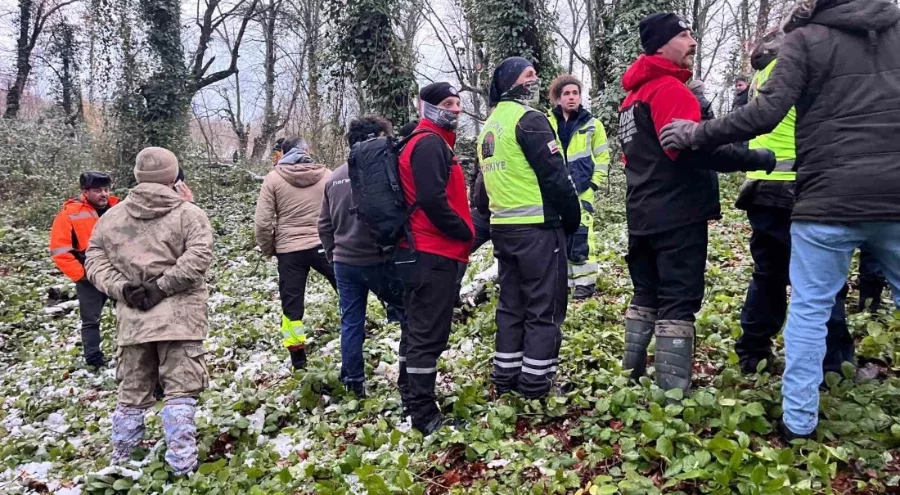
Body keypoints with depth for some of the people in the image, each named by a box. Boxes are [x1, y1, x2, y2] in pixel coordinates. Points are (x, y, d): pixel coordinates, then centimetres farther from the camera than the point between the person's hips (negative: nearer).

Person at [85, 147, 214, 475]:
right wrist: (163, 286, -12)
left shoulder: (111, 216, 11)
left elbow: (95, 260, 8)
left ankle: (122, 458, 26)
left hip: (132, 318, 4)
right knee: (180, 389, 1)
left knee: (132, 390, 15)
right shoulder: (189, 214, -3)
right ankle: (181, 461, 0)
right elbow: (198, 257, -15)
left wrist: (121, 288, -2)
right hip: (179, 316, -4)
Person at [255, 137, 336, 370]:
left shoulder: (273, 178, 0)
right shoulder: (326, 175, 3)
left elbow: (262, 221, -4)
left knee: (291, 305, 7)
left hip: (289, 251, 0)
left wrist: (268, 249, 10)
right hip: (324, 245, 0)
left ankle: (299, 363, 10)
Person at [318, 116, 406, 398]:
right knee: (408, 315, 10)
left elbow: (324, 224, 14)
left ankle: (353, 383, 14)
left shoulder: (335, 177, 9)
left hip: (344, 262, 6)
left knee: (351, 322, 11)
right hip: (378, 260, -5)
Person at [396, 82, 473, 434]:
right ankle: (424, 414, -3)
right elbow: (432, 200, -23)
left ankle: (410, 398, 27)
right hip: (435, 254, -11)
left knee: (418, 328, 16)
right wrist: (465, 233, -12)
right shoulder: (430, 143, -12)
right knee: (430, 333, -8)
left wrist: (462, 234, 11)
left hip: (422, 253, 11)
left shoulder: (431, 143, 21)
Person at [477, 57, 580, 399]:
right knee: (545, 308, -1)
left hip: (503, 228, 8)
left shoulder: (488, 127, 17)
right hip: (537, 227, -8)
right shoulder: (529, 119, -11)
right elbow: (554, 175, -14)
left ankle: (506, 378, 20)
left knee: (511, 305, 14)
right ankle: (536, 385, 2)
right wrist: (572, 217, -3)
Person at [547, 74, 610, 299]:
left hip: (581, 190, -2)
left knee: (581, 236, -8)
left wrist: (594, 182, -3)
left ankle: (586, 281, 2)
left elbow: (602, 157, 6)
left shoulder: (592, 124, 4)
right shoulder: (547, 124, 5)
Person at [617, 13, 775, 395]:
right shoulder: (669, 88, -12)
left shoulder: (634, 95, 18)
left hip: (643, 214, 9)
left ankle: (632, 377, 21)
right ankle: (673, 393, -6)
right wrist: (756, 159, -20)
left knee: (646, 296, 16)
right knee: (678, 303, -7)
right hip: (677, 213, -9)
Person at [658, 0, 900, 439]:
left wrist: (696, 134, -4)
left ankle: (798, 424, 7)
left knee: (808, 309, 5)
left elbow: (767, 112, -13)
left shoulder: (807, 38, -1)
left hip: (830, 198, -4)